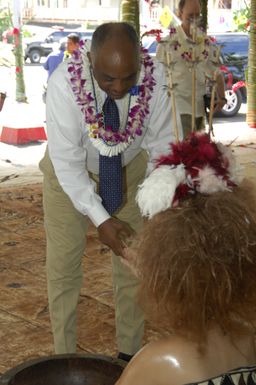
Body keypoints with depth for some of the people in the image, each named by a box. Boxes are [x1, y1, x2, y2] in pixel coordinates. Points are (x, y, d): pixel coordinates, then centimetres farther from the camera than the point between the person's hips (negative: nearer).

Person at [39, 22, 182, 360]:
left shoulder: (155, 78, -30)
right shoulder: (64, 84, -34)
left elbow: (164, 148, -22)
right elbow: (67, 164, -29)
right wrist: (101, 219, -34)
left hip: (128, 169, 2)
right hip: (70, 173, -1)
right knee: (63, 266, 4)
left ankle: (129, 352, 26)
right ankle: (64, 357, 22)